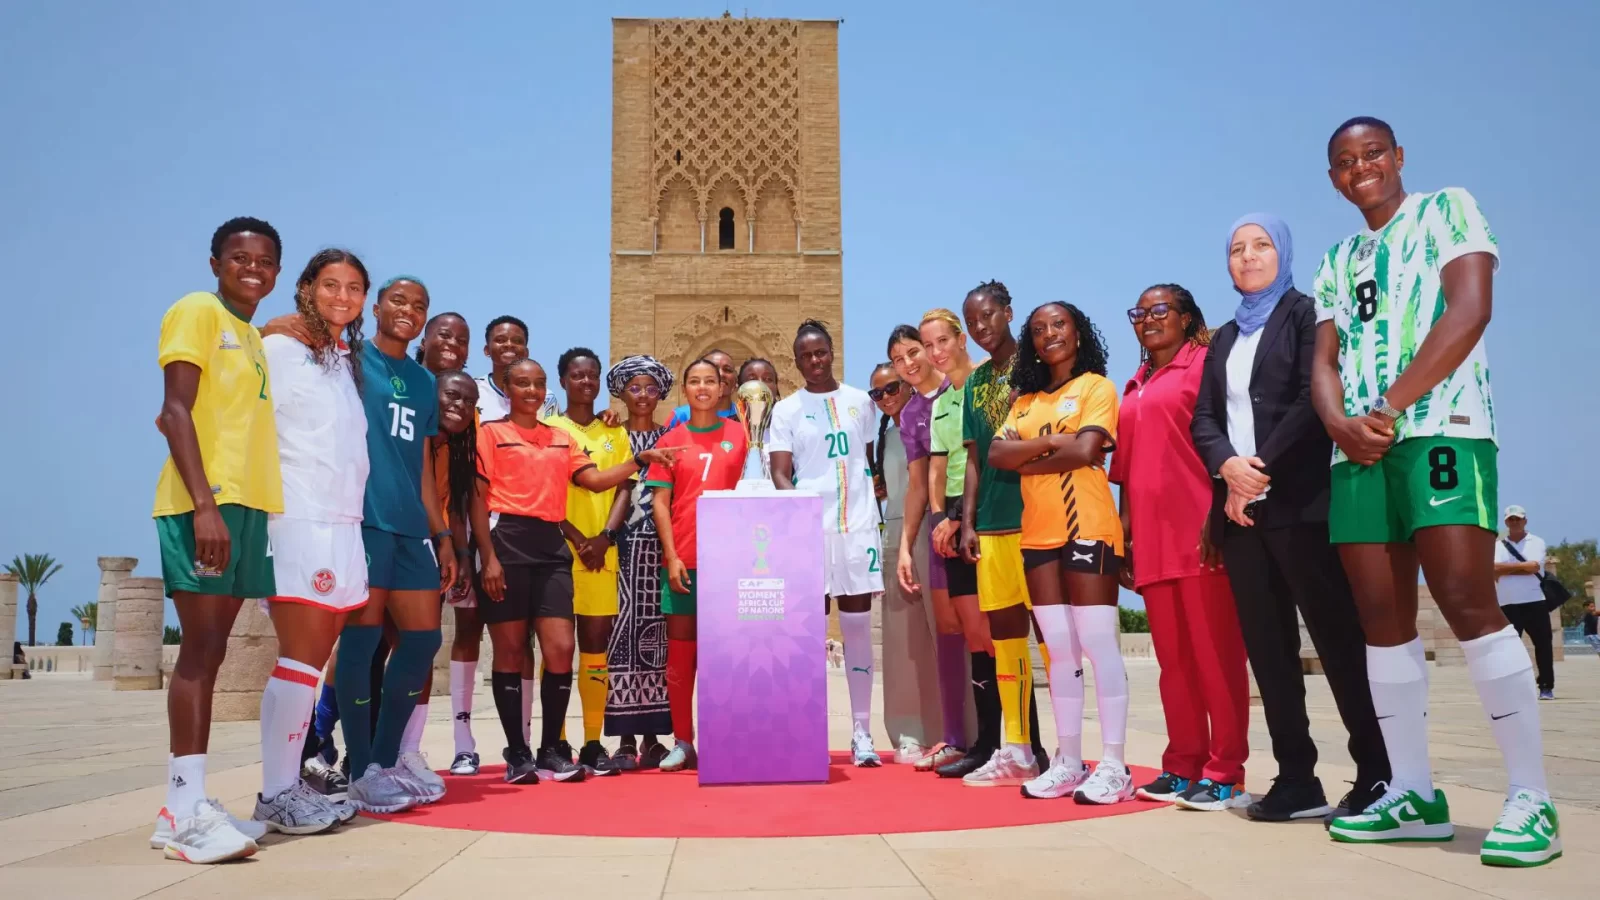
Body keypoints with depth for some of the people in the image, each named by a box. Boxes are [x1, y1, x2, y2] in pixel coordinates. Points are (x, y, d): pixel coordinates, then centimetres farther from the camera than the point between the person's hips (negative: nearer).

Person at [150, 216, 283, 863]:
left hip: (247, 505, 8)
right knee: (202, 646, -11)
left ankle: (190, 806, 11)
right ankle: (185, 810, -10)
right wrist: (205, 504, -21)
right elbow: (175, 410, -11)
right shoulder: (197, 312, -1)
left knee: (209, 651, 7)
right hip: (204, 502, -8)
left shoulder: (255, 336, 21)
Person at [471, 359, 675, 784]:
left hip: (551, 546, 4)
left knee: (561, 648, -4)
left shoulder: (561, 438, 19)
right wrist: (488, 557, -11)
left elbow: (595, 480, 10)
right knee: (510, 651, 0)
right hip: (507, 541, -4)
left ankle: (550, 751, 8)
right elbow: (477, 498, -2)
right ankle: (517, 754, 10)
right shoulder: (490, 432, 5)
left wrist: (639, 461, -3)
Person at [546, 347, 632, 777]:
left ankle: (593, 743, 9)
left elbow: (624, 490, 7)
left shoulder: (615, 433, 14)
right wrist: (576, 538, -12)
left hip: (603, 553, 3)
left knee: (596, 646, 3)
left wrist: (605, 537, -8)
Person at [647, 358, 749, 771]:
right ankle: (682, 743, 12)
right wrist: (671, 557, -5)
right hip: (682, 559, 1)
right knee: (680, 651, 3)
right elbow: (659, 502, 4)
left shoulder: (739, 434, 6)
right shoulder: (670, 441, 7)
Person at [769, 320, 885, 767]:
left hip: (858, 525, 1)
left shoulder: (860, 401, 10)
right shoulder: (786, 409, 5)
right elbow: (780, 474, -2)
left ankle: (862, 732, 7)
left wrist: (873, 497, 5)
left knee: (858, 626, 2)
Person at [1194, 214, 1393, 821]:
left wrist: (1263, 474, -13)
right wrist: (1229, 466, -8)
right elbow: (1204, 420, 12)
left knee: (1338, 635, -6)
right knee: (1266, 644, 3)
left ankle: (1378, 774, 0)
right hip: (1240, 506, 6)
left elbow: (1313, 400, -9)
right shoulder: (1224, 339, 22)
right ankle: (1296, 779, 7)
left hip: (1300, 500, -6)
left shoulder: (1306, 315, 4)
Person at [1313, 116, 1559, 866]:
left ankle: (1531, 797, -7)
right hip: (1357, 447, 6)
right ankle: (1413, 794, 6)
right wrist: (1340, 422, -9)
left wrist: (1391, 406, -13)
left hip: (1440, 429, -5)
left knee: (1468, 605, -15)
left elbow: (1470, 309, -7)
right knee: (1382, 619, 1)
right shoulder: (1336, 262, 23)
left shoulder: (1447, 209, 8)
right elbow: (1324, 360, 14)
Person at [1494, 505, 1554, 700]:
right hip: (1508, 604, 1)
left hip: (1535, 602, -1)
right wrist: (1522, 565, -12)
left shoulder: (1536, 542, 6)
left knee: (1543, 645, 0)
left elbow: (1534, 567, -11)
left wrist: (1505, 570, -8)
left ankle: (1546, 687, 7)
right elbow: (1494, 569, -7)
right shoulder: (1498, 546, 10)